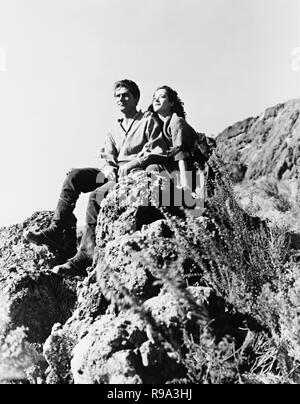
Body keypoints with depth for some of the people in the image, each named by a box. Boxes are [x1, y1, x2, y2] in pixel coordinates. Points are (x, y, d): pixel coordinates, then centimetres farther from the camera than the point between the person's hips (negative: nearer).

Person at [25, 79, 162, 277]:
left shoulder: (149, 121, 6)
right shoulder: (114, 129, 24)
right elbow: (109, 158, 15)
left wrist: (132, 164, -19)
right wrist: (109, 168, -10)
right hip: (114, 173, 7)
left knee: (97, 195, -32)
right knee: (75, 175, -16)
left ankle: (86, 256, -31)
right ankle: (55, 231, -21)